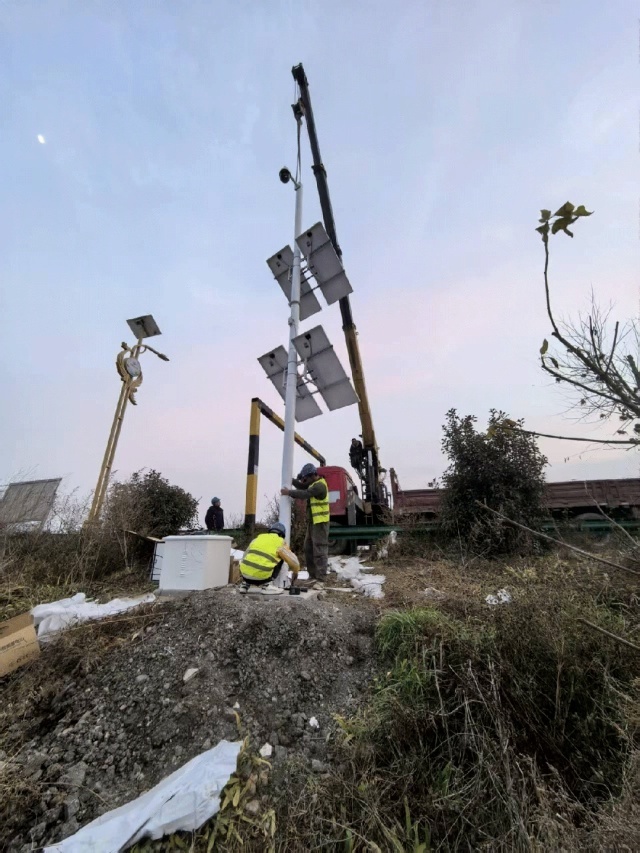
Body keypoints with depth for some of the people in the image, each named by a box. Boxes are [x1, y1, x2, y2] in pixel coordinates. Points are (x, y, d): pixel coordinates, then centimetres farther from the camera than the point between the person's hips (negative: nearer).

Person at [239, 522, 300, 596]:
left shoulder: (258, 537, 17)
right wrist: (295, 573, 32)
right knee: (280, 559, 16)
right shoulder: (281, 542, 6)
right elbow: (293, 562, 10)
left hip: (245, 575, 5)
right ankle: (267, 584, 7)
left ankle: (245, 583, 23)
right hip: (261, 577, -4)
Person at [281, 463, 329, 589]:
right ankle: (313, 576, 22)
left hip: (320, 523, -10)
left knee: (319, 551, -8)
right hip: (312, 522, 10)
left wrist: (288, 492, -20)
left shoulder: (320, 485, -18)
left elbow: (304, 494, -27)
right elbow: (302, 487, 15)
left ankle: (320, 579, -3)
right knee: (308, 549, 13)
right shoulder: (315, 483, 14)